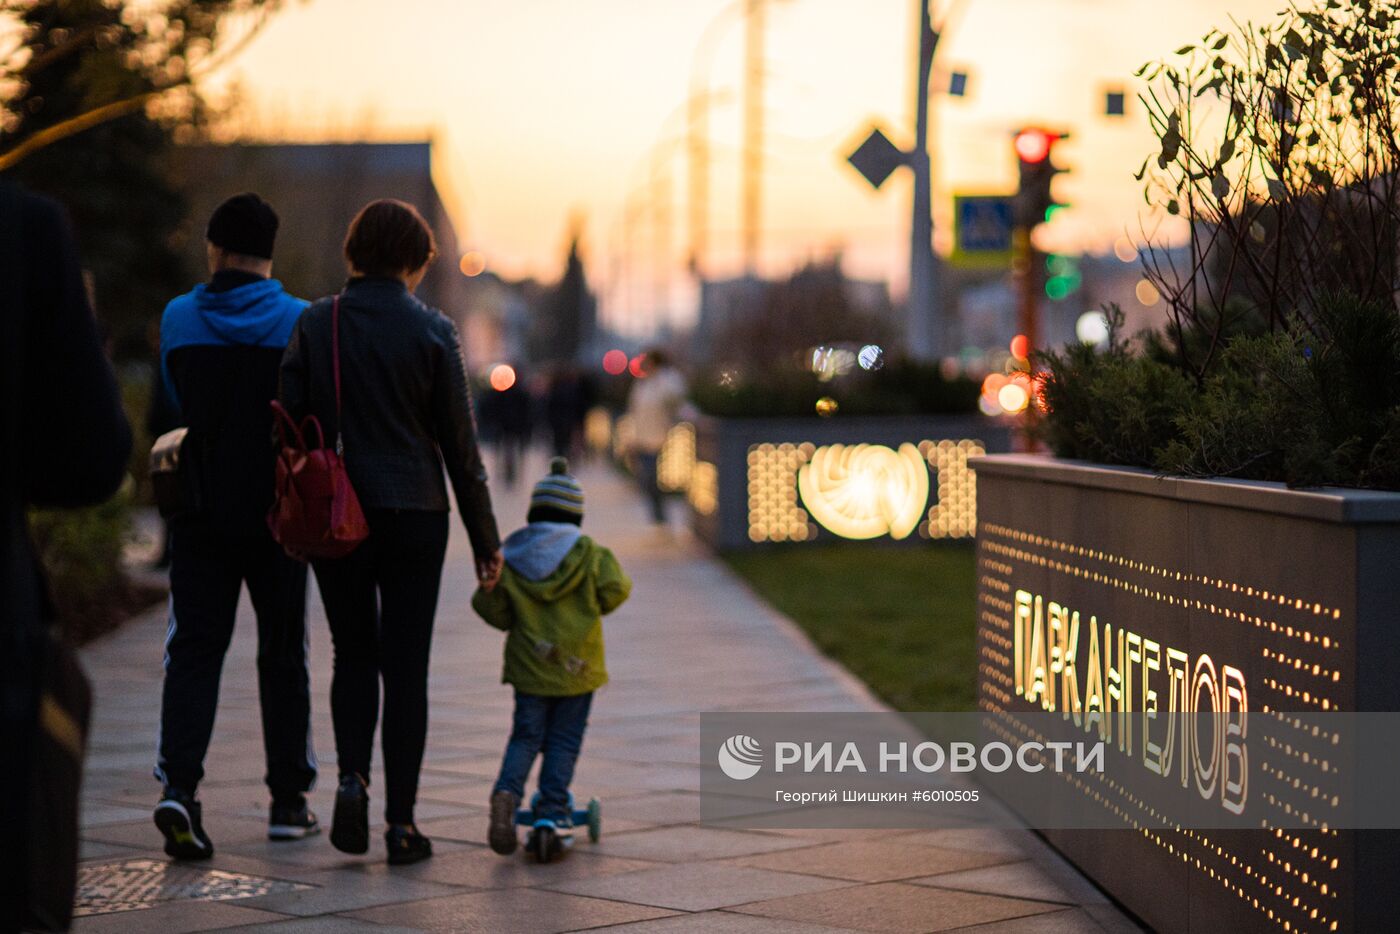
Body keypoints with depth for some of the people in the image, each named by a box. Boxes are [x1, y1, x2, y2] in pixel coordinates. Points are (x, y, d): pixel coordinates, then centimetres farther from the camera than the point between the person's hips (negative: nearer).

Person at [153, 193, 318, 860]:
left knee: (194, 650, 1)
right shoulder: (299, 321, -6)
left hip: (201, 511, 1)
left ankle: (178, 781, -18)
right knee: (282, 653, 11)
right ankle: (288, 799, 16)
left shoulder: (178, 319, 1)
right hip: (277, 511, -1)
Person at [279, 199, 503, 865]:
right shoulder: (431, 330, -5)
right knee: (406, 665, 5)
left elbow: (289, 419, 0)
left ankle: (352, 778, -6)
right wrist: (486, 538, 4)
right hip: (414, 515, -2)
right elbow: (460, 442, -3)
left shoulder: (315, 323, 0)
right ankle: (400, 822, 5)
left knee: (354, 655, 16)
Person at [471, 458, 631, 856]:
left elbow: (489, 604, -1)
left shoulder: (510, 558, 0)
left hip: (529, 664, 2)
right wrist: (595, 607, 7)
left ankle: (507, 792, -15)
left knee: (525, 736, 9)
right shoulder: (588, 552, -5)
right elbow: (616, 588, -13)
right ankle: (553, 811, 3)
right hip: (577, 665, -2)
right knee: (564, 740, 7)